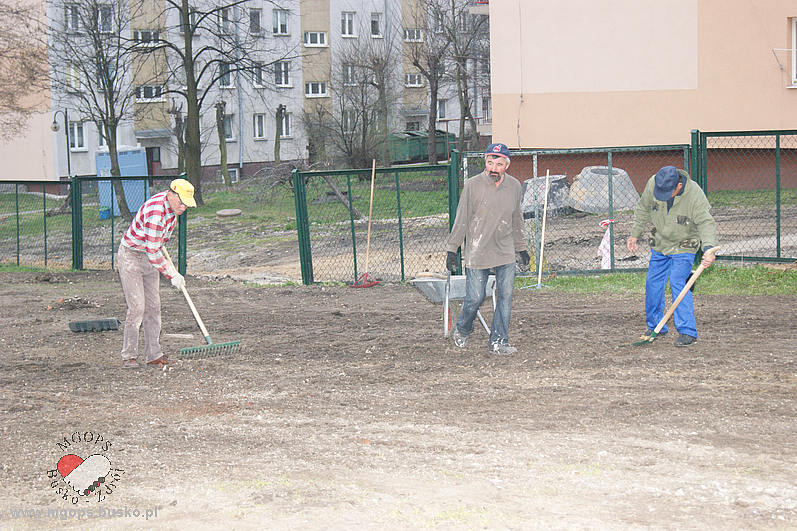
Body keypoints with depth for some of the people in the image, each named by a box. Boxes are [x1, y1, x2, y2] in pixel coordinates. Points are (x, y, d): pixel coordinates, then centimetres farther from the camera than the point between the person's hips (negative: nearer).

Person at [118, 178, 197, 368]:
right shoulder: (155, 213, -30)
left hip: (150, 257, 8)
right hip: (131, 256, -8)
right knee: (136, 307, -12)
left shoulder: (172, 204, -2)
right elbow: (153, 253, -28)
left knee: (153, 306, 5)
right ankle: (129, 355, -4)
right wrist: (172, 275, -19)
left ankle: (154, 354, 7)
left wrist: (166, 262, 25)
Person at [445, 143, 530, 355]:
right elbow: (461, 220, -3)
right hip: (477, 253, -3)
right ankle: (462, 330, 26)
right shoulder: (472, 185, -7)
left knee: (505, 296, -2)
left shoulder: (514, 186, 5)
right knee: (475, 298, -1)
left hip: (506, 252, 4)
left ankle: (499, 341, 5)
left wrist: (521, 248, 21)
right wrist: (451, 250, -4)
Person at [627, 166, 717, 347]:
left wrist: (708, 249, -48)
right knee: (653, 283, 8)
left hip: (683, 246, -5)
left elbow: (706, 223, -31)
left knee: (678, 284, -17)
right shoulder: (652, 184, -16)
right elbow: (643, 209, 3)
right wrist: (635, 234, 8)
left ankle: (687, 331, -11)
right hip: (660, 244, 5)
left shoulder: (695, 195, -28)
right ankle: (655, 326, 25)